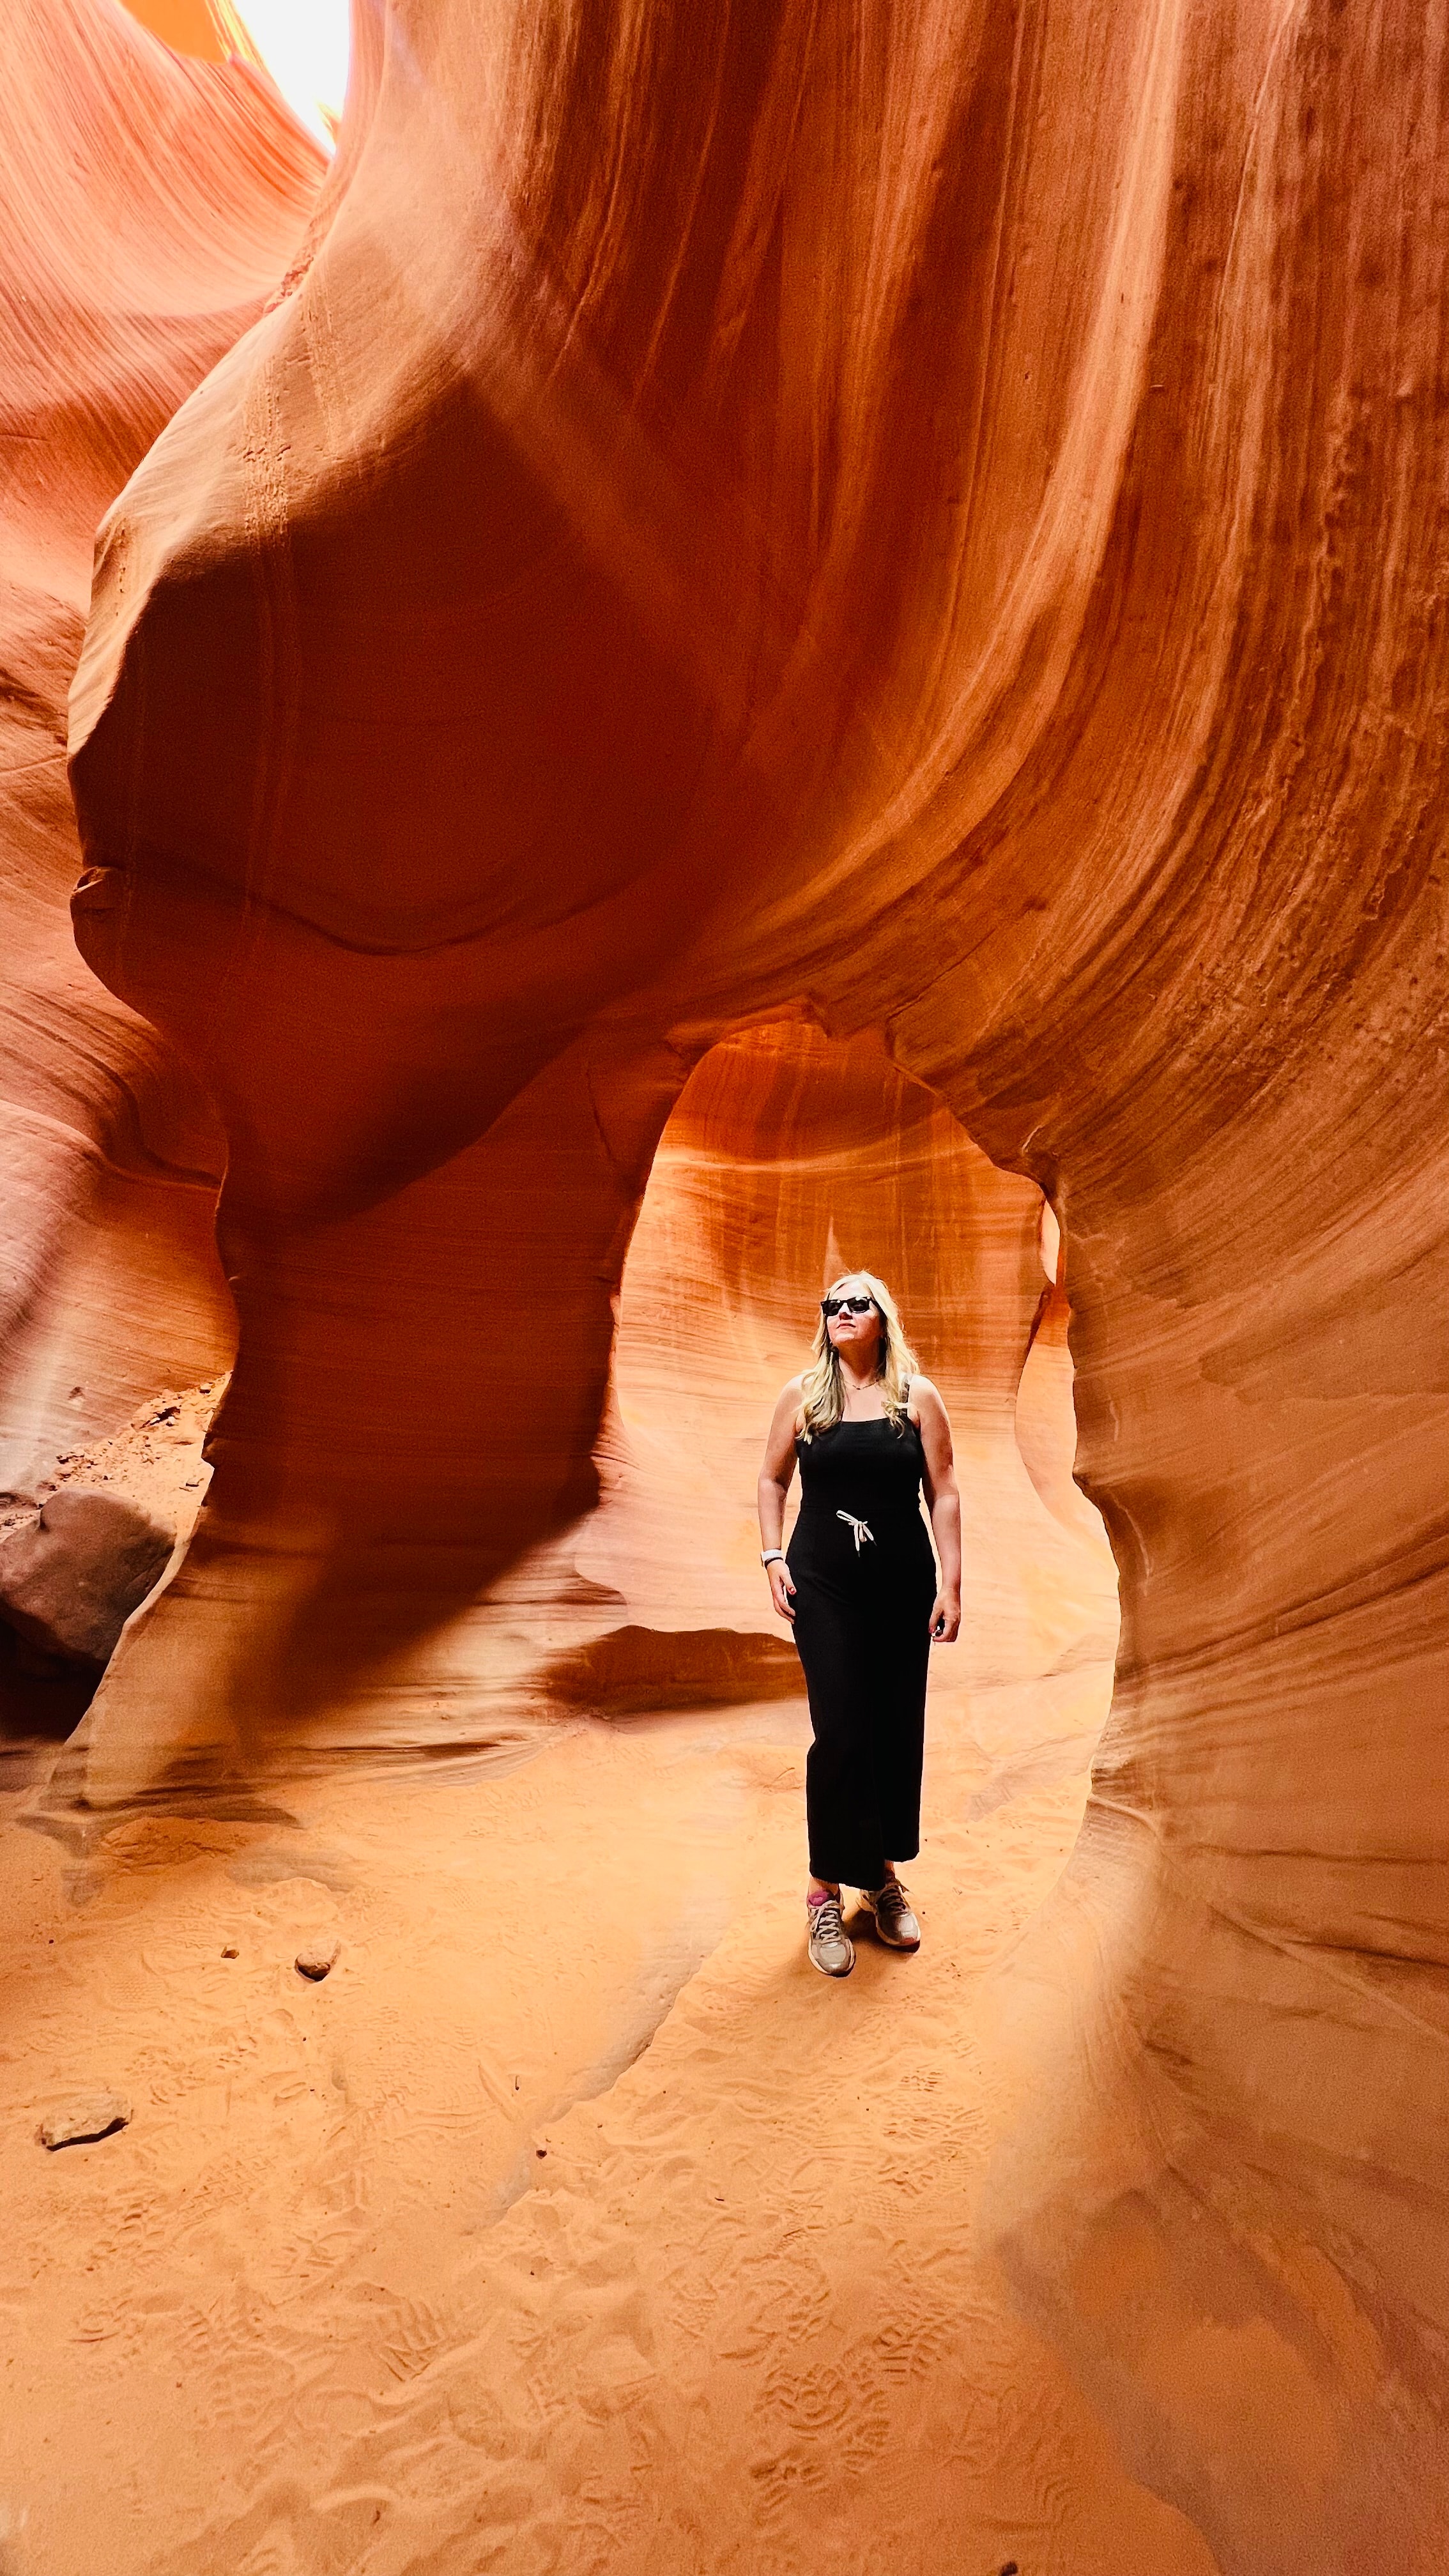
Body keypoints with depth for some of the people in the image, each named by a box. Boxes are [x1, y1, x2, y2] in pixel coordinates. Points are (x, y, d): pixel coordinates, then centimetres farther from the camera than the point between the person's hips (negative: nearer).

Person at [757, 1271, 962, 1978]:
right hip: (823, 1586, -1)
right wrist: (772, 1556, 0)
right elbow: (772, 1479, 9)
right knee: (841, 1732, -4)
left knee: (898, 1732, 10)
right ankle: (825, 1893, 14)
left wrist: (950, 1582, -4)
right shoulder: (802, 1395, 0)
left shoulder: (917, 1396, -1)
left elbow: (943, 1493, 0)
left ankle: (883, 1879, 30)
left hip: (904, 1585, 2)